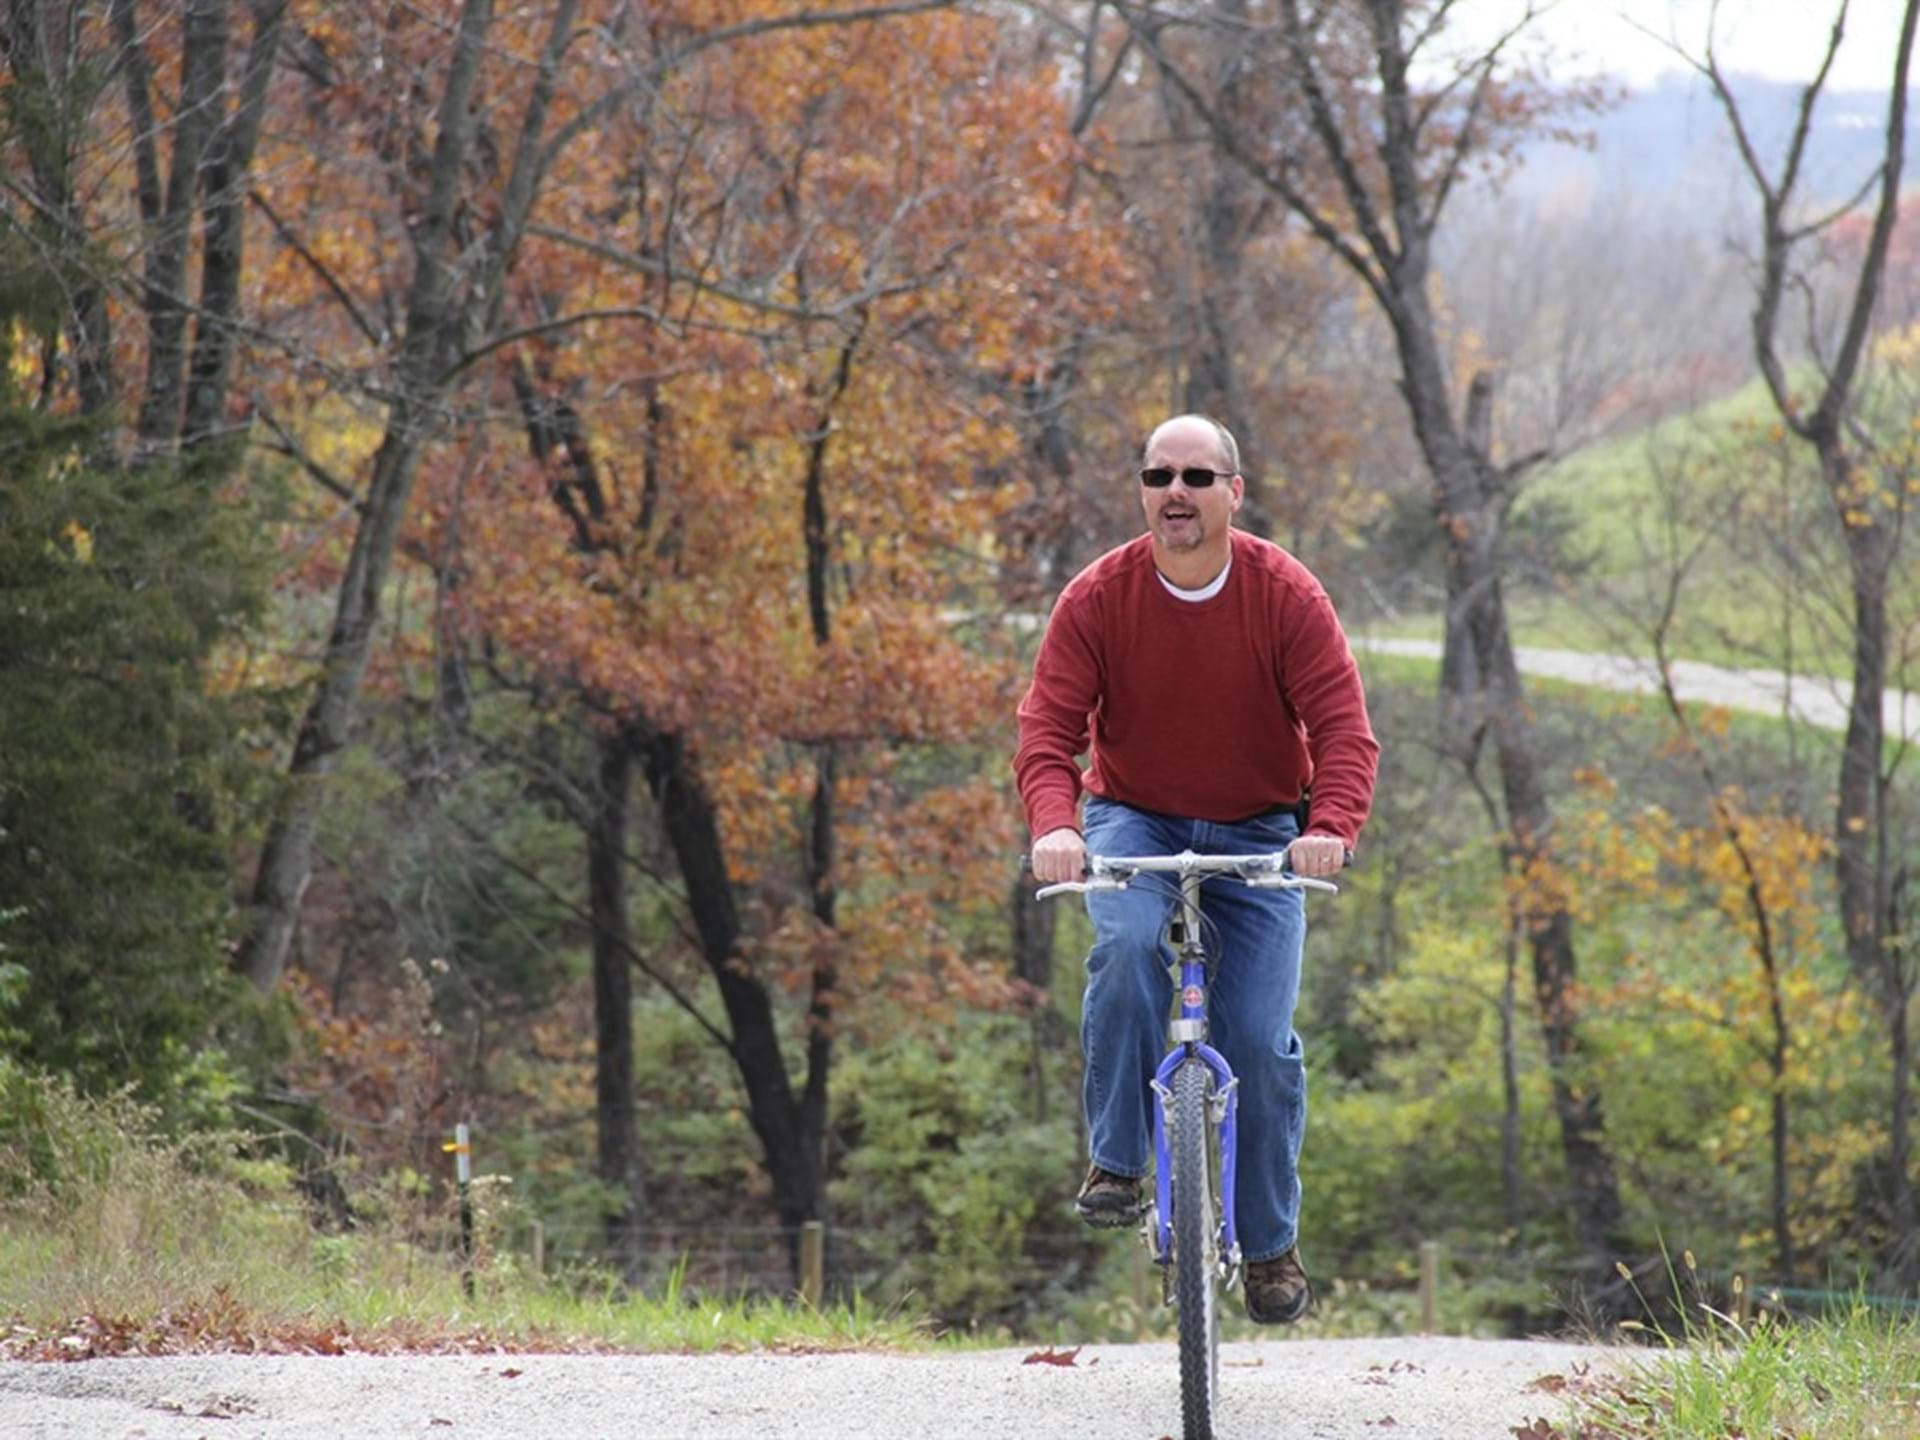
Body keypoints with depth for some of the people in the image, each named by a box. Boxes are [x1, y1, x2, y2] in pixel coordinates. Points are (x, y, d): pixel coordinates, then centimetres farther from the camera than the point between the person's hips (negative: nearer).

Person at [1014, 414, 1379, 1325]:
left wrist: (1332, 826, -36)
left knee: (1260, 1038, -11)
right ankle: (1115, 1164, -20)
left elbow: (1343, 730, -17)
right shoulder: (1097, 598, -11)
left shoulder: (1286, 596, -12)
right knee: (1126, 947, -33)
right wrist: (1054, 826, -36)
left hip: (1256, 834, 0)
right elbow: (1048, 729, -15)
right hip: (1134, 821, 0)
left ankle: (1271, 1246, 8)